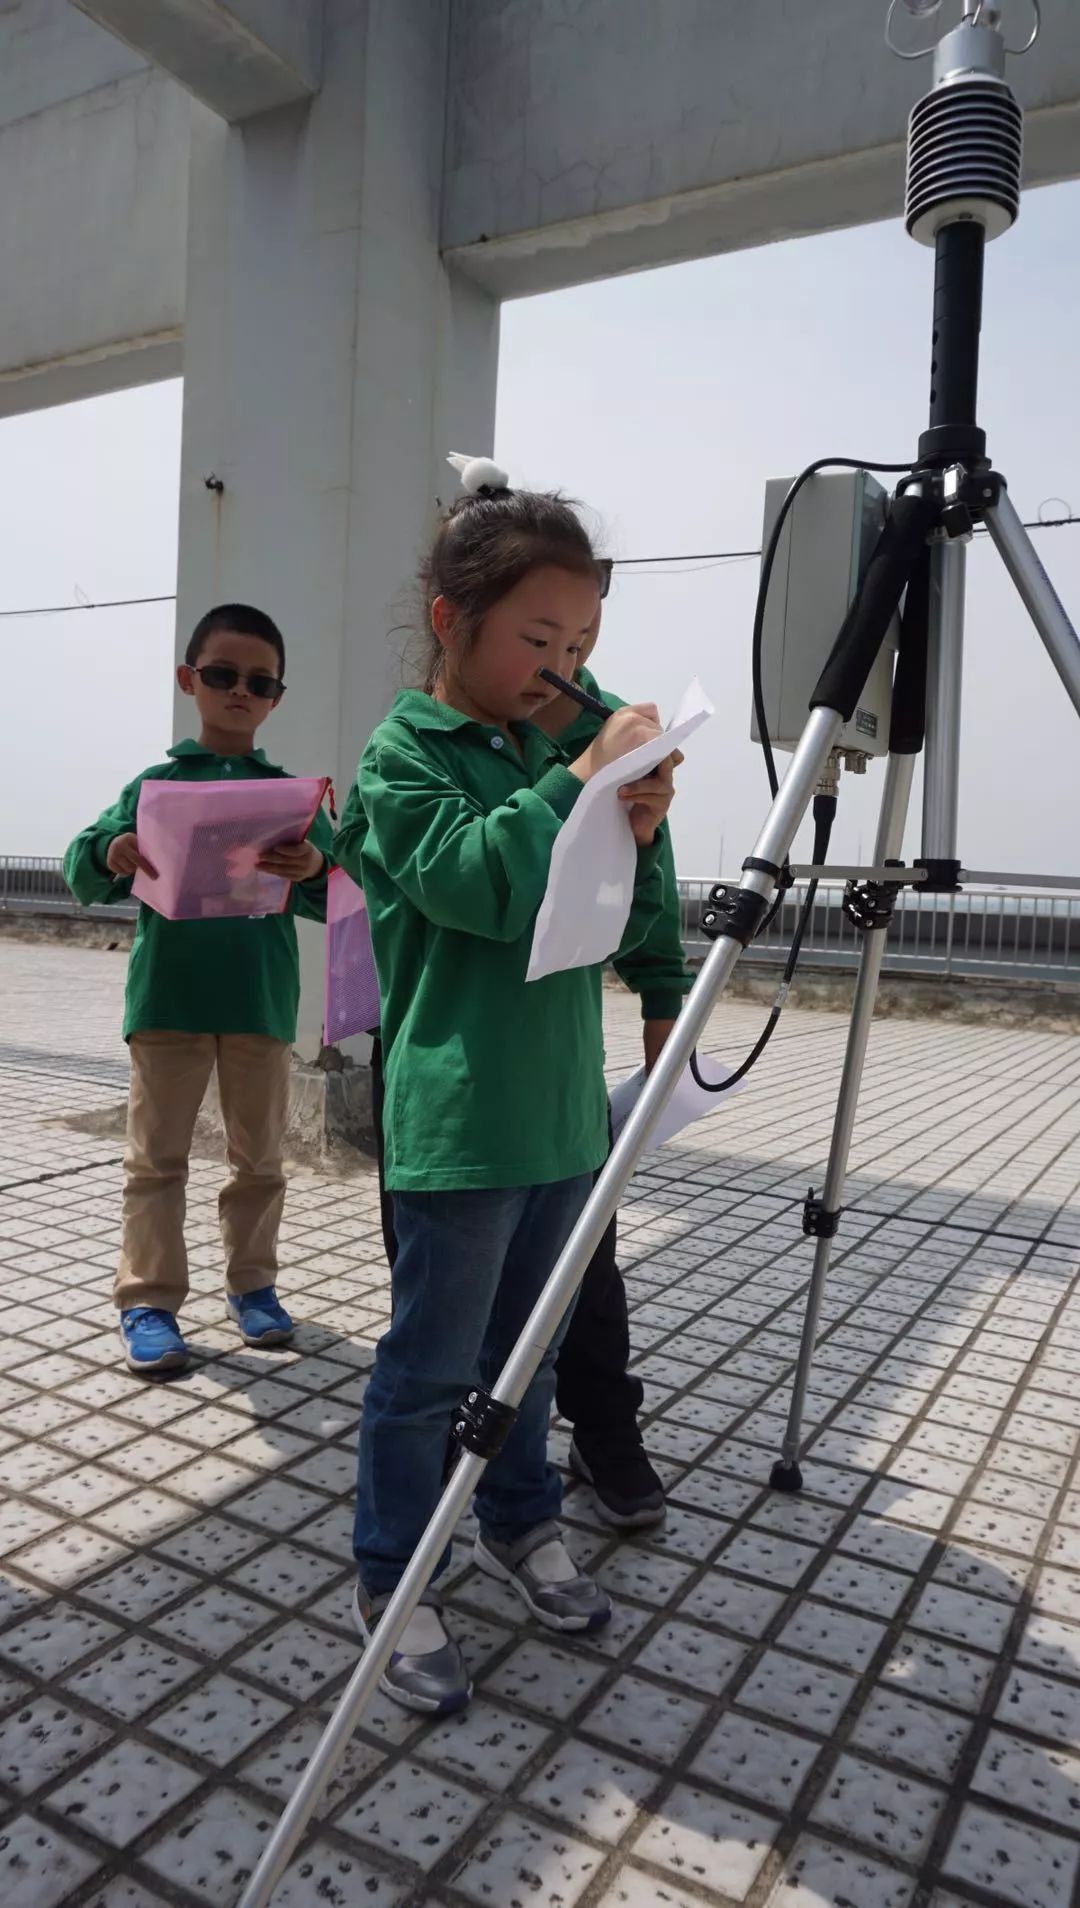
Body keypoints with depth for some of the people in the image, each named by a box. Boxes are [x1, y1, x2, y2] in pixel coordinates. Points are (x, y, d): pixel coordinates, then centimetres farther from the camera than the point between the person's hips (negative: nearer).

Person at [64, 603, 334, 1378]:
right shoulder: (155, 785, 2)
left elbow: (338, 900, -5)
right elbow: (83, 876, -2)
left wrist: (316, 871, -28)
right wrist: (109, 855, -25)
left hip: (262, 1003, 1)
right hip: (167, 1000, -1)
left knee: (260, 1157, 13)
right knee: (157, 1158, 6)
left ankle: (252, 1282, 28)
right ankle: (149, 1299, 16)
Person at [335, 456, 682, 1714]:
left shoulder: (547, 753, 11)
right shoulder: (404, 755, -8)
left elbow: (623, 925, 12)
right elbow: (478, 878, -24)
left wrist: (639, 833, -6)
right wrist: (585, 778, -22)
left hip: (560, 1110, 7)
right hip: (456, 1121, -7)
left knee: (527, 1343, 21)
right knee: (430, 1363, 5)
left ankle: (520, 1525, 40)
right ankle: (390, 1584, 24)